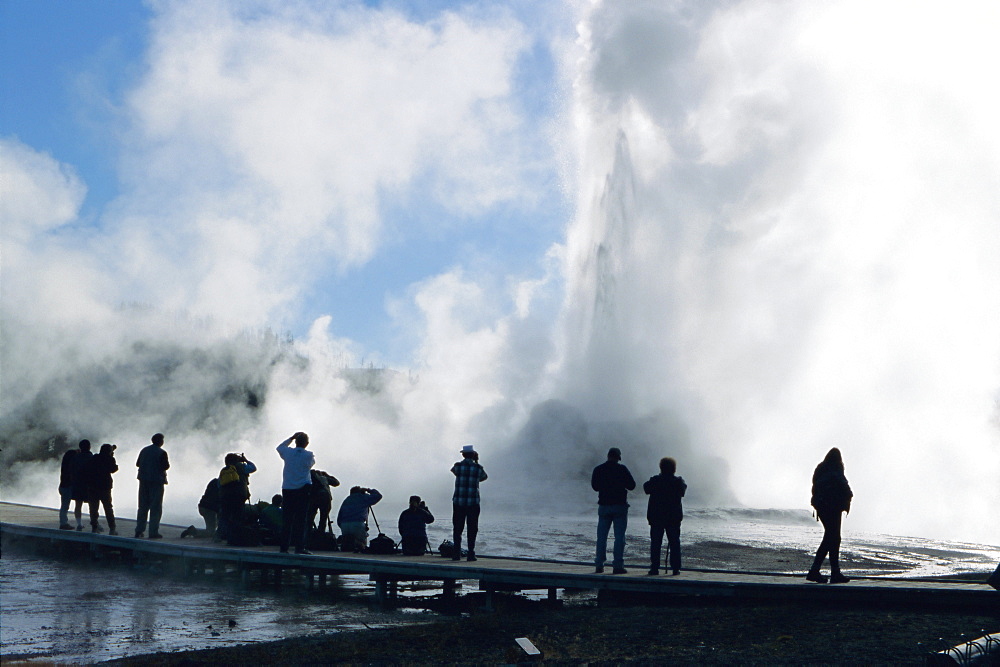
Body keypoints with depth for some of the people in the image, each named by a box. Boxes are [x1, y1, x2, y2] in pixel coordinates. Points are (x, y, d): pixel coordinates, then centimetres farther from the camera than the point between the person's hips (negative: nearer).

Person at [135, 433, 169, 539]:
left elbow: (137, 463, 11)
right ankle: (153, 532, -4)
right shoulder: (162, 453, -11)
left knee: (143, 506, 14)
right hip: (157, 481, -6)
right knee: (155, 507, -1)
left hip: (144, 480, 6)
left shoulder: (144, 450, 7)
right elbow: (166, 466, -16)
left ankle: (139, 531, 15)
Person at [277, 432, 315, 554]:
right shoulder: (309, 455, -5)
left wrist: (292, 438, 26)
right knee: (301, 519, -1)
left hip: (287, 490, 3)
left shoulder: (288, 452, 1)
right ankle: (299, 547, -4)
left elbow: (280, 447, 23)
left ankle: (284, 547, 8)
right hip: (303, 489, -3)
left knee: (287, 519, 7)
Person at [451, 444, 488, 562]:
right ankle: (471, 554, 0)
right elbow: (484, 477, 17)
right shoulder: (478, 468, -3)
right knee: (472, 529, 4)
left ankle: (457, 553, 4)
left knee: (457, 528, 7)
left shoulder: (457, 466, -1)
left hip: (458, 502, 1)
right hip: (473, 502, -1)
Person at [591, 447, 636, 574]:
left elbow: (594, 486, 13)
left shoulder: (598, 469, 1)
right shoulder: (621, 469, -9)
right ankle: (618, 565, -4)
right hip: (620, 506, -3)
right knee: (619, 536, 0)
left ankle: (599, 565, 10)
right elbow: (632, 485, -4)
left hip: (604, 506, 3)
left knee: (601, 536, 10)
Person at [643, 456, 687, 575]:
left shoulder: (655, 480, -8)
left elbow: (646, 488, 8)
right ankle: (675, 568, 4)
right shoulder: (678, 481, -6)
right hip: (674, 517, 1)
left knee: (655, 543, 4)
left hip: (656, 517, -1)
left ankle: (654, 568, -1)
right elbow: (683, 490, 13)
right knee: (674, 543, 7)